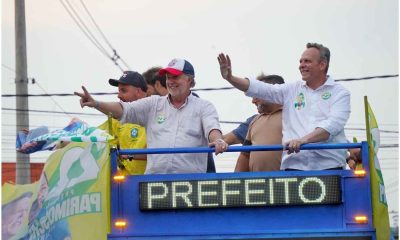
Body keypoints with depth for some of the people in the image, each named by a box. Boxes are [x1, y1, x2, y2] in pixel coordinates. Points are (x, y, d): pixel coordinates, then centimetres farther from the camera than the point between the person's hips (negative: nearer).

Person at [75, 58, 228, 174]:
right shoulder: (154, 104, 18)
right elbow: (124, 110, 8)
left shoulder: (204, 107, 11)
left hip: (191, 178, -2)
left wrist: (217, 140, -31)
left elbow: (212, 128, -6)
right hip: (154, 178, 2)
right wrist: (96, 104, -7)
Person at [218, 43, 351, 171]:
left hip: (329, 166, -3)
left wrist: (303, 140, -25)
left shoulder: (339, 93, 5)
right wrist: (230, 78, -7)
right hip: (294, 166, 3)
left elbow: (333, 124, -11)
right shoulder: (292, 90, 17)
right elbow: (261, 89, 8)